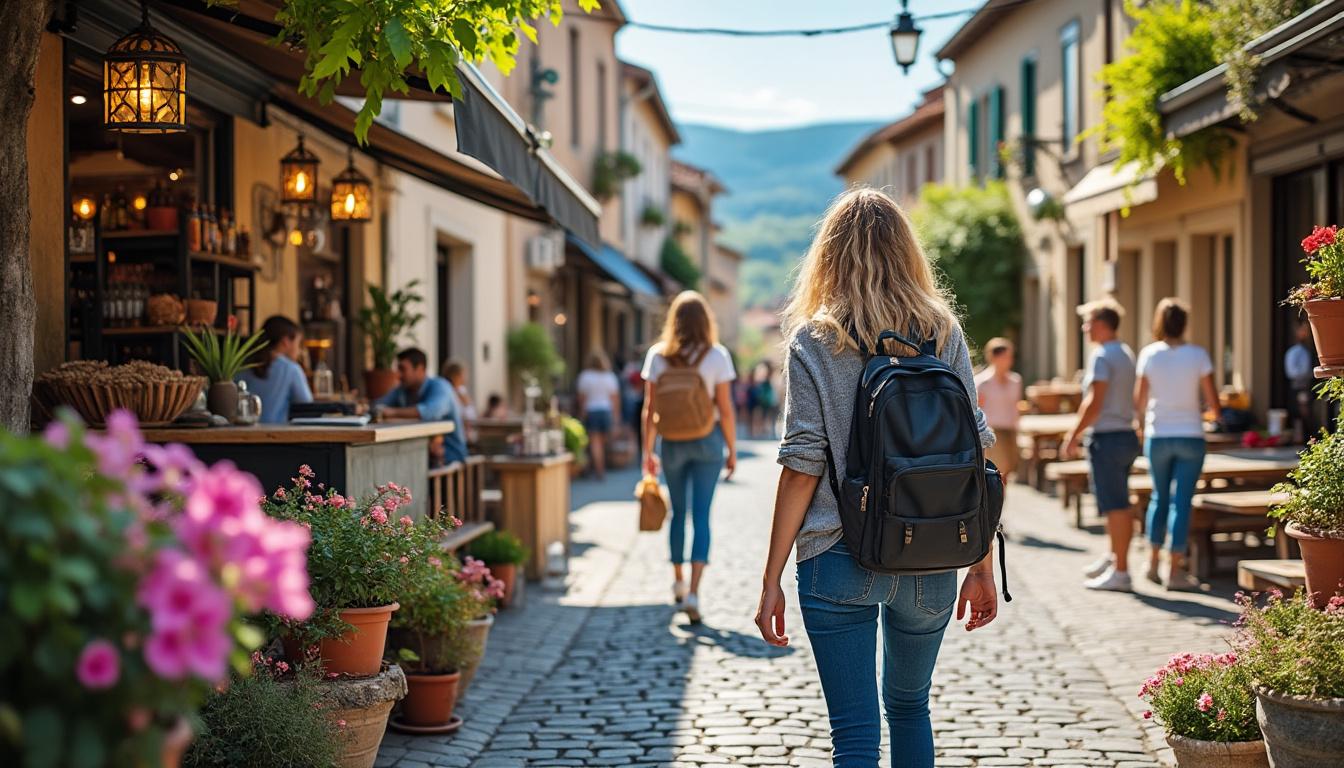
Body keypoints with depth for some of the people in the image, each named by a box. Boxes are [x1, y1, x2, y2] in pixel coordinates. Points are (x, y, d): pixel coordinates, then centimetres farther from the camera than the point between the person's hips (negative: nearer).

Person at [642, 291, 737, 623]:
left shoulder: (658, 355, -4)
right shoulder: (716, 355, -8)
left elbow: (650, 409, -2)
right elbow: (725, 410, -7)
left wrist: (648, 450, 7)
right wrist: (732, 450, 3)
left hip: (673, 443, 2)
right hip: (708, 442, -2)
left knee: (678, 512, 17)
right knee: (701, 516, -2)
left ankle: (679, 583, 32)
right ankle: (693, 593, -13)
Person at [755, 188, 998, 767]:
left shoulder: (814, 340, -5)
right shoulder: (943, 332, 3)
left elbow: (802, 468, -8)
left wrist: (771, 580, -3)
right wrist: (982, 567, 8)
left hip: (841, 560, -3)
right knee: (910, 707, 24)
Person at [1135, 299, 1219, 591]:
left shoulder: (1149, 354, -4)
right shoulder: (1198, 355, -6)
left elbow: (1139, 402, 0)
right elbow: (1214, 406, -6)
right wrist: (1204, 411, 16)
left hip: (1157, 436, 2)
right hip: (1190, 436, -2)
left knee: (1159, 497, 17)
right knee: (1181, 501, 1)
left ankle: (1153, 563, 23)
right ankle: (1174, 571, 1)